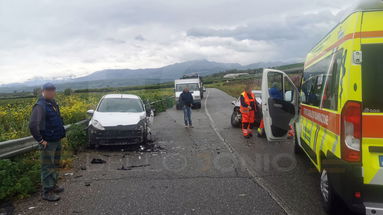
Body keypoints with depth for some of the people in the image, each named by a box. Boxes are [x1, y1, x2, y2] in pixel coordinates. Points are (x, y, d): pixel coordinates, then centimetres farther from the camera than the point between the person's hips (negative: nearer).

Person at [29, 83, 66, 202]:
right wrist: (40, 140, -20)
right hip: (48, 143, -9)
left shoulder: (53, 104, 11)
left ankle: (53, 185, 33)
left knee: (55, 165, 19)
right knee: (48, 167, -2)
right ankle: (47, 192, 6)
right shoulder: (40, 106, -17)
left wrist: (61, 133, 17)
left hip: (57, 141, 9)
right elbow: (33, 125, -25)